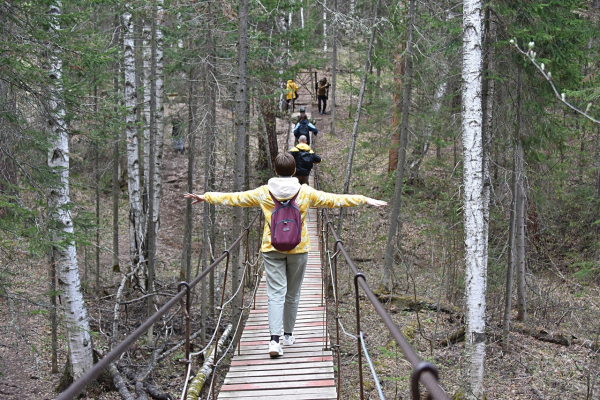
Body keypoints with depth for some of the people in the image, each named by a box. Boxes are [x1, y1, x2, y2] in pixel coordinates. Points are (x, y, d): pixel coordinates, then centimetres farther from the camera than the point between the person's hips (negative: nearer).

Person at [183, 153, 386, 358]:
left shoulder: (263, 193, -1)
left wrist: (205, 196, 22)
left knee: (275, 293, -3)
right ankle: (288, 335, 27)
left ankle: (274, 339, -18)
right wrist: (365, 200, 14)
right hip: (298, 249, 0)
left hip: (272, 249, 0)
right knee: (293, 294, 15)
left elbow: (234, 198, 8)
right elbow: (334, 199, 4)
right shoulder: (306, 193, -2)